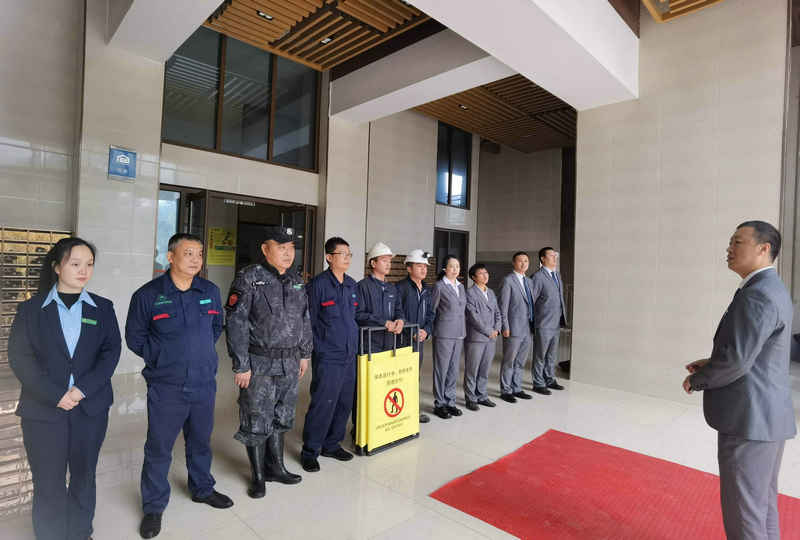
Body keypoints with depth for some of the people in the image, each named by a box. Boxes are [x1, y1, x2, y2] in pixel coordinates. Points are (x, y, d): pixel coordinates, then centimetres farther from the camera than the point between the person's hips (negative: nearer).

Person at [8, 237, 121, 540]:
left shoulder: (102, 309, 4)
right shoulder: (31, 309, 1)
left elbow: (111, 351, -2)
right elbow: (19, 357, -5)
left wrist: (82, 389, -15)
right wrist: (55, 396, -15)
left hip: (90, 409, 2)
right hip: (43, 411, -1)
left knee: (84, 478, 14)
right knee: (48, 485, 6)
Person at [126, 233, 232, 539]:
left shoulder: (210, 291, 1)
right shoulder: (148, 295, -9)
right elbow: (134, 338, 1)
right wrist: (162, 358, -1)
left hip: (204, 384, 3)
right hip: (165, 388, -3)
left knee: (201, 442, 19)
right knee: (159, 448, 8)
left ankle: (202, 489, 40)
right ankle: (153, 507, 29)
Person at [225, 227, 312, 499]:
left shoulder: (296, 282, 9)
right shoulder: (248, 278, -11)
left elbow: (305, 320, 16)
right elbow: (236, 323, -14)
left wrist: (305, 354, 15)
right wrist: (240, 365, -15)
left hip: (290, 363, 6)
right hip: (259, 363, -6)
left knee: (281, 417, 17)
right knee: (256, 421, 6)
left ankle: (276, 468, 35)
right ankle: (258, 476, 25)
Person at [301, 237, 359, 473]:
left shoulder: (352, 285, 11)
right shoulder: (318, 285, -10)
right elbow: (308, 321, -9)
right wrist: (317, 349, -9)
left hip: (349, 355, 7)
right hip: (327, 357, -7)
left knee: (344, 402, 14)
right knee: (322, 404, -2)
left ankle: (332, 444, 31)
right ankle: (310, 451, 16)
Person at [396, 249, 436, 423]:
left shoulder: (428, 291, 12)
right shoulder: (400, 287, -10)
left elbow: (430, 314, 15)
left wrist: (426, 331, -3)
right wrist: (413, 331, -16)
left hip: (420, 338, 7)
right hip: (403, 338, -7)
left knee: (416, 375, 15)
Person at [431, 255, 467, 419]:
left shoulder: (461, 287, 13)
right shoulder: (439, 286, -7)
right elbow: (431, 310, -3)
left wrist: (464, 329, 13)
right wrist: (433, 329, 0)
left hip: (459, 334, 6)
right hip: (443, 334, -6)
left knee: (453, 370, 12)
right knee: (441, 369, 2)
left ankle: (450, 402, 24)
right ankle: (439, 404, 14)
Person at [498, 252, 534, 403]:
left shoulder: (528, 281, 14)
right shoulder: (508, 280, -8)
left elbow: (531, 304, 16)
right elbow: (503, 306, -11)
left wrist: (533, 324, 10)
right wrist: (505, 327, -14)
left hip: (527, 329, 7)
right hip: (514, 328, -7)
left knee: (520, 362, 16)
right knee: (509, 362, 4)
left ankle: (516, 388, 28)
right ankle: (505, 391, 16)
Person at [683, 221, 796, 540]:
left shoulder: (758, 295, -21)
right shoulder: (771, 289, 12)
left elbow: (737, 360, -24)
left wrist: (696, 380, -8)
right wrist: (712, 363, 7)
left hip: (750, 419, -10)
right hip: (766, 416, 10)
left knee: (744, 513, 3)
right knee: (762, 505, 21)